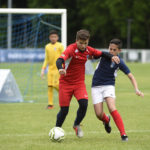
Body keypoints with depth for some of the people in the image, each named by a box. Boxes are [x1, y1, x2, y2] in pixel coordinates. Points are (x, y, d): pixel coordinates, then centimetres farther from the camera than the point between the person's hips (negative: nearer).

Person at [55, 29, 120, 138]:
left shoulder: (88, 50, -2)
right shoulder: (71, 49, -20)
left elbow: (101, 54, 12)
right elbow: (60, 60, -34)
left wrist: (111, 57, -9)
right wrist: (60, 69, -57)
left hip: (79, 82, 4)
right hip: (66, 83, -4)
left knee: (84, 104, -17)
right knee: (64, 109, -3)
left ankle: (76, 125, 9)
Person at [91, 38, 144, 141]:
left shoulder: (120, 62, -9)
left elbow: (131, 76, -9)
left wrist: (136, 89, -22)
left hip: (109, 85, -2)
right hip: (96, 86, 2)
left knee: (112, 109, -24)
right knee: (99, 114, -5)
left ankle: (123, 134, -19)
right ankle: (106, 120, 33)